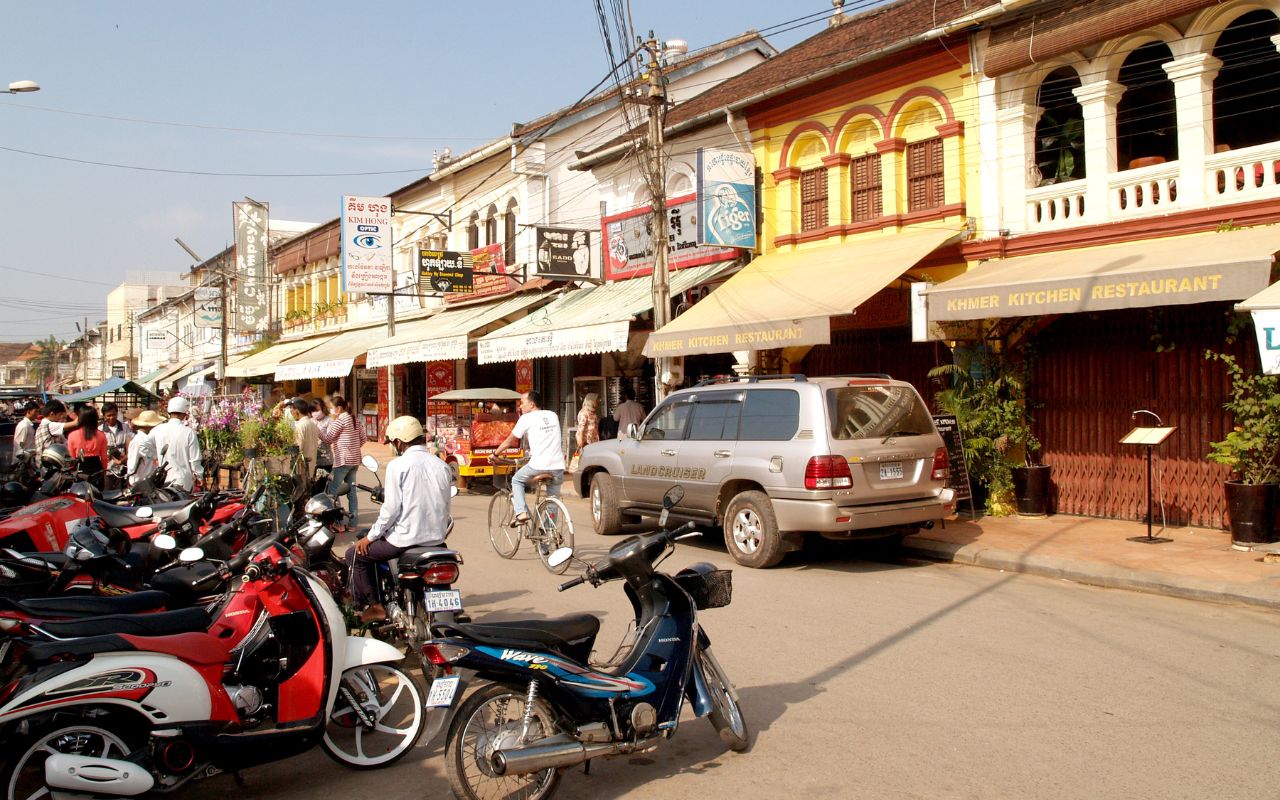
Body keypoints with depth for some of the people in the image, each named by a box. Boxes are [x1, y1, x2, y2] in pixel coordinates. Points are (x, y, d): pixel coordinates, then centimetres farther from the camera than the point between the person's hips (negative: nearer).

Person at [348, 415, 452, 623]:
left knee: (356, 554, 13)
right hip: (436, 539, 7)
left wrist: (370, 537, -2)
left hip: (406, 539, -7)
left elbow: (391, 507, -14)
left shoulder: (398, 465, -10)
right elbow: (444, 505, 10)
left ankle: (375, 606, 9)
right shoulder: (442, 465, 7)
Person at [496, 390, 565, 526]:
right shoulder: (553, 416, 17)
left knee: (516, 480, 21)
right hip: (558, 467, 4)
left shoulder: (526, 418, 2)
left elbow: (509, 441, 10)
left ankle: (521, 513, 5)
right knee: (553, 498, 19)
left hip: (538, 466, -4)